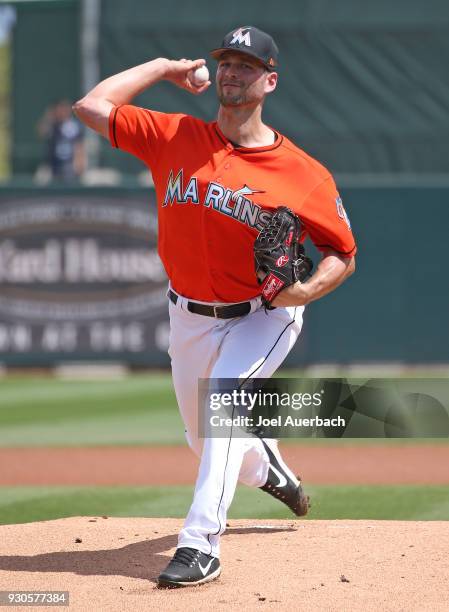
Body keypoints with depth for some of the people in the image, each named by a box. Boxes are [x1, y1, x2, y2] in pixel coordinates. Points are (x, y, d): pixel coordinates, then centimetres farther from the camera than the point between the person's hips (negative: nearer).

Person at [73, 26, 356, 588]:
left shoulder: (303, 174, -13)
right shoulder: (174, 138, -6)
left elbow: (343, 255, -6)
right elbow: (92, 107, -10)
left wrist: (305, 291, -26)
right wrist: (164, 68, -4)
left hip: (262, 318, -4)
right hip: (190, 317, 5)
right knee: (205, 440, 18)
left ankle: (201, 545, -30)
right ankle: (271, 472, 53)